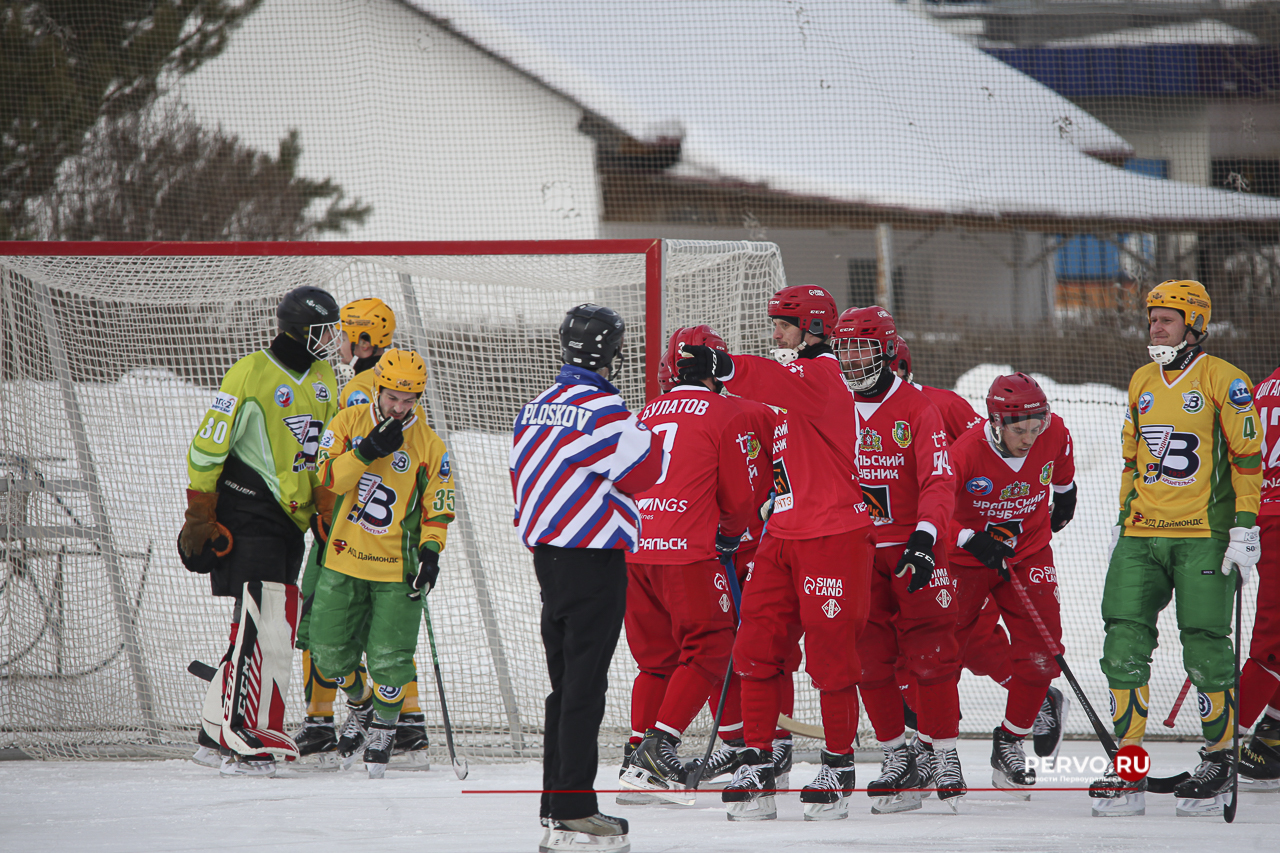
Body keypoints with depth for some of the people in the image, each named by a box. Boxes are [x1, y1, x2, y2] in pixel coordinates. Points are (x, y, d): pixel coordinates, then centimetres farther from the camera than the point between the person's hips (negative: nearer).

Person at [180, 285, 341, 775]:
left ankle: (215, 734, 16)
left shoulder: (322, 377, 13)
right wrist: (199, 514, -13)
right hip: (246, 517, -8)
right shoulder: (252, 373, -12)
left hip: (290, 520, 8)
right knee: (259, 622, -14)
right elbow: (208, 445, -11)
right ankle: (244, 747, -14)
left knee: (275, 626, 7)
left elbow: (328, 448, 25)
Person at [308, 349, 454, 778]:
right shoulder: (348, 422, -1)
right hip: (345, 557, 2)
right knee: (330, 649, 7)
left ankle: (384, 727, 17)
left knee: (389, 658, -7)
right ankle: (360, 707, 36)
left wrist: (431, 551, -12)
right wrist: (368, 451, -24)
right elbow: (329, 477, -12)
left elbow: (437, 508, 2)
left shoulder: (428, 445, -3)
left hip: (397, 567, -2)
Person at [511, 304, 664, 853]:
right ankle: (573, 809, -9)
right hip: (594, 559, -9)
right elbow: (643, 471, -11)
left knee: (565, 681, 14)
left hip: (548, 557, 9)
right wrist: (661, 437, 7)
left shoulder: (536, 409, 12)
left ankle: (555, 804, 17)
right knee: (585, 682, -7)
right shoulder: (604, 411, -16)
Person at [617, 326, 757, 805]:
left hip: (634, 549, 7)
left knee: (657, 656, 16)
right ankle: (657, 752, -12)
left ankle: (638, 756, 13)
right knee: (708, 650, 0)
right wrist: (730, 536, 22)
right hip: (687, 553, -6)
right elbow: (739, 499, 2)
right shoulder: (727, 416, 0)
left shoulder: (649, 414, 18)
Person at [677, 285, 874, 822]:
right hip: (784, 535, 9)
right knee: (758, 646, 1)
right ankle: (757, 763, 4)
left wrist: (722, 368, -45)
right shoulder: (794, 380, 20)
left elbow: (777, 382, -32)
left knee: (830, 652, -2)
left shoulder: (822, 376, -9)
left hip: (833, 536, -9)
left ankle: (839, 767, 9)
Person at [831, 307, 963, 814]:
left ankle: (942, 753, 2)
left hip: (912, 543, -3)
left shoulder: (916, 408, -5)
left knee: (930, 652, -7)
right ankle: (896, 755, 8)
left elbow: (939, 481, -12)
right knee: (869, 656, -1)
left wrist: (925, 536, -25)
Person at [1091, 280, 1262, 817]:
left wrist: (1245, 529, -11)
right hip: (1143, 535, 6)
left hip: (1203, 536, -6)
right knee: (1124, 645, -3)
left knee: (1205, 649, -4)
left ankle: (1219, 757, 13)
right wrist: (1123, 521, 19)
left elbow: (1247, 458, -6)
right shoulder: (1142, 383, 14)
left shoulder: (1223, 381, -5)